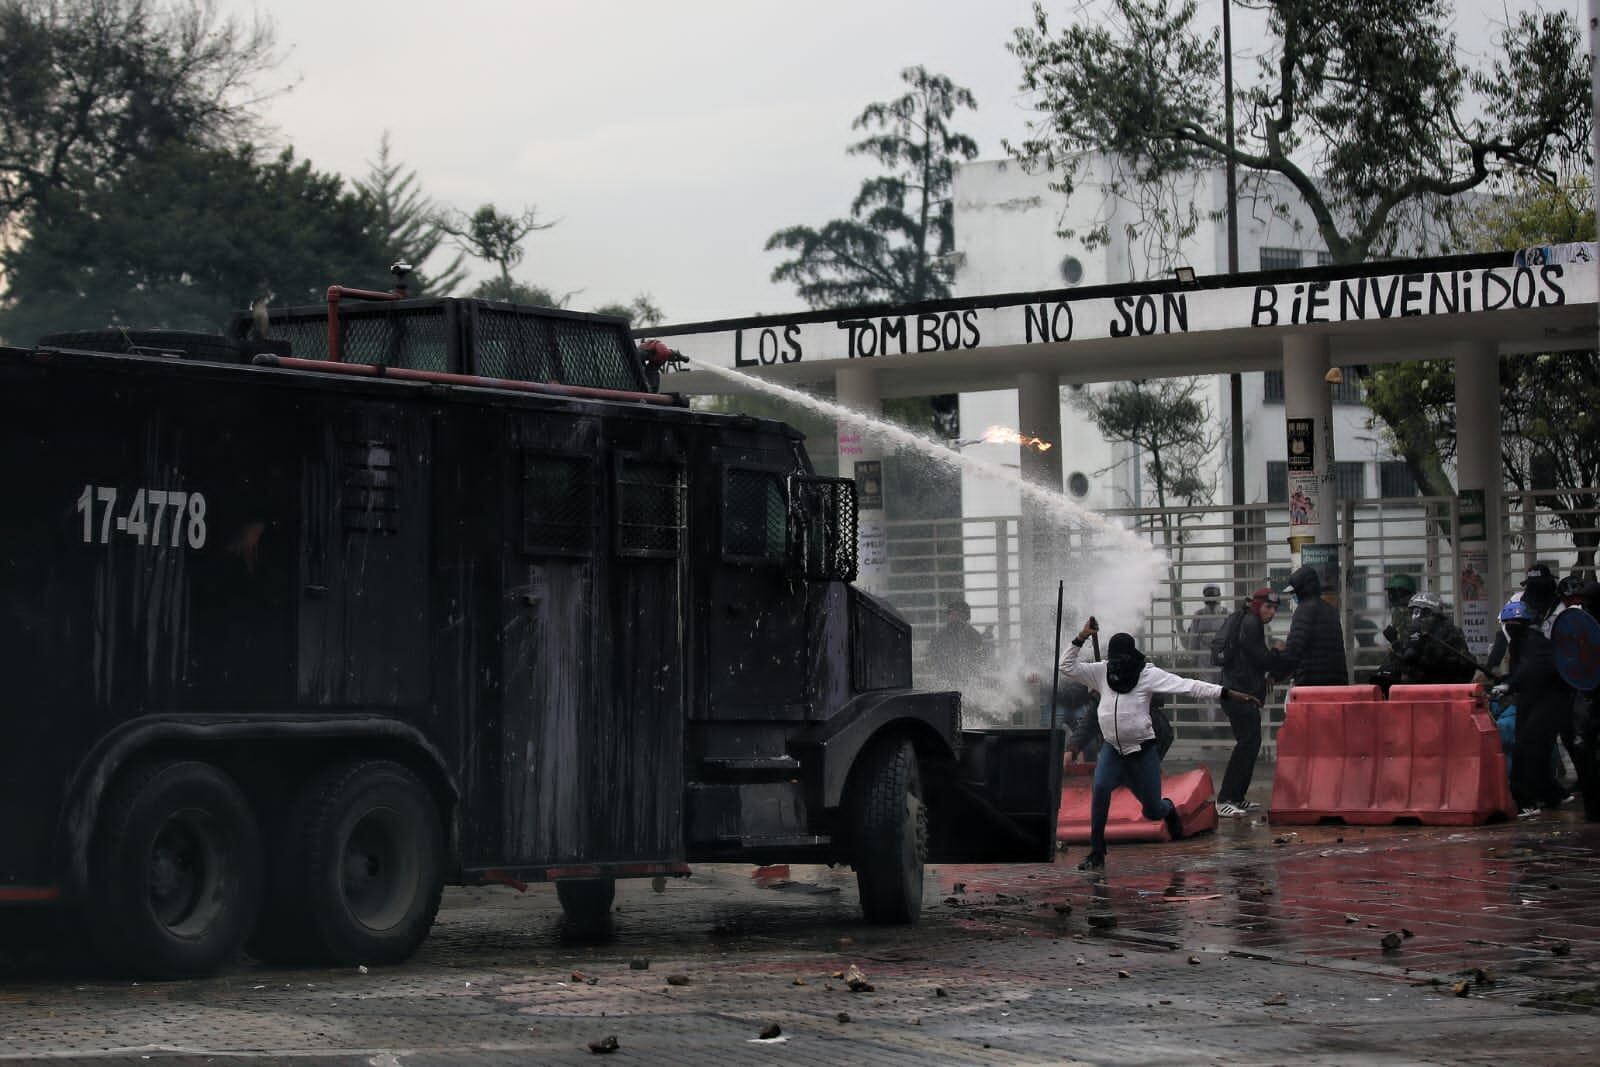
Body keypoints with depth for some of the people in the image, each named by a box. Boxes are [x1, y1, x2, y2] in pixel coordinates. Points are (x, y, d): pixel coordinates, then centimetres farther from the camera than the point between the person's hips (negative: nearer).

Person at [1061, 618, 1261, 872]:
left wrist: (1229, 693, -19)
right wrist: (1081, 639, -11)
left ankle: (1168, 809, 49)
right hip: (1112, 749, 2)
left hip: (1143, 751, -2)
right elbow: (1067, 667, 2)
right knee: (1100, 789, -26)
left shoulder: (1148, 674, -11)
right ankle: (1096, 853, -18)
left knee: (1153, 811, 7)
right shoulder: (1101, 672, 0)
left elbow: (1188, 686, -14)